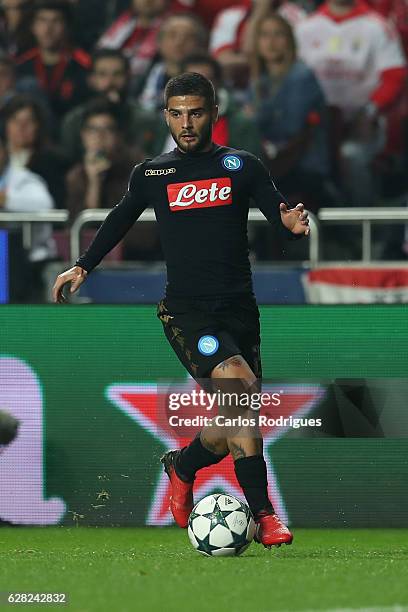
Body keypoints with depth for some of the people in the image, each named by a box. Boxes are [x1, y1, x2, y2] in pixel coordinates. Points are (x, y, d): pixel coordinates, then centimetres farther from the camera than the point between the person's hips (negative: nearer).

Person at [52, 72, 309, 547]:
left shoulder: (241, 167, 7)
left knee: (233, 427, 4)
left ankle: (181, 467, 38)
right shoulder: (151, 174, 9)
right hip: (186, 311, -2)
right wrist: (83, 267, 21)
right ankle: (263, 515, -24)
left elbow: (279, 214, -1)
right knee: (239, 384, -27)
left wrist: (293, 222, -23)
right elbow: (120, 219, 25)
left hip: (239, 311, 2)